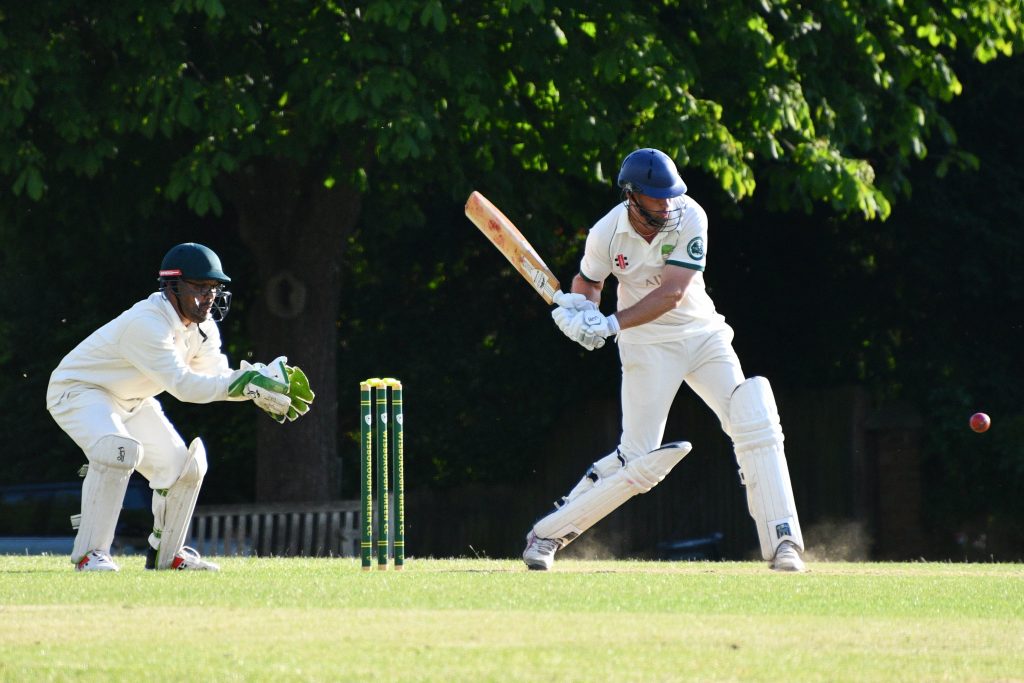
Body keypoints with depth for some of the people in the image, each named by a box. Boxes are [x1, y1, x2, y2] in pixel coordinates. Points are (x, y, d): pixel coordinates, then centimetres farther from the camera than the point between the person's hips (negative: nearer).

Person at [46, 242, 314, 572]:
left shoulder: (202, 325, -5)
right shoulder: (147, 323, -33)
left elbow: (218, 377, -9)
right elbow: (183, 385, -37)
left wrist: (261, 385, -28)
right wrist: (246, 382, -41)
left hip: (130, 402, 9)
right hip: (77, 391, -9)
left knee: (184, 464, 4)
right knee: (120, 448, -34)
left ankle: (166, 554, 21)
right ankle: (89, 553, -27)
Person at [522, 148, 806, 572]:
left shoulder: (689, 219, -18)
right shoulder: (606, 234, -15)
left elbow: (671, 294, -25)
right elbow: (588, 281, 6)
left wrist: (611, 324, -33)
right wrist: (578, 305, -18)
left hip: (703, 334, 2)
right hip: (648, 346, -2)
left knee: (754, 425, -14)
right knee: (638, 460, -8)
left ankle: (782, 545, -11)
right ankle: (547, 534, 7)